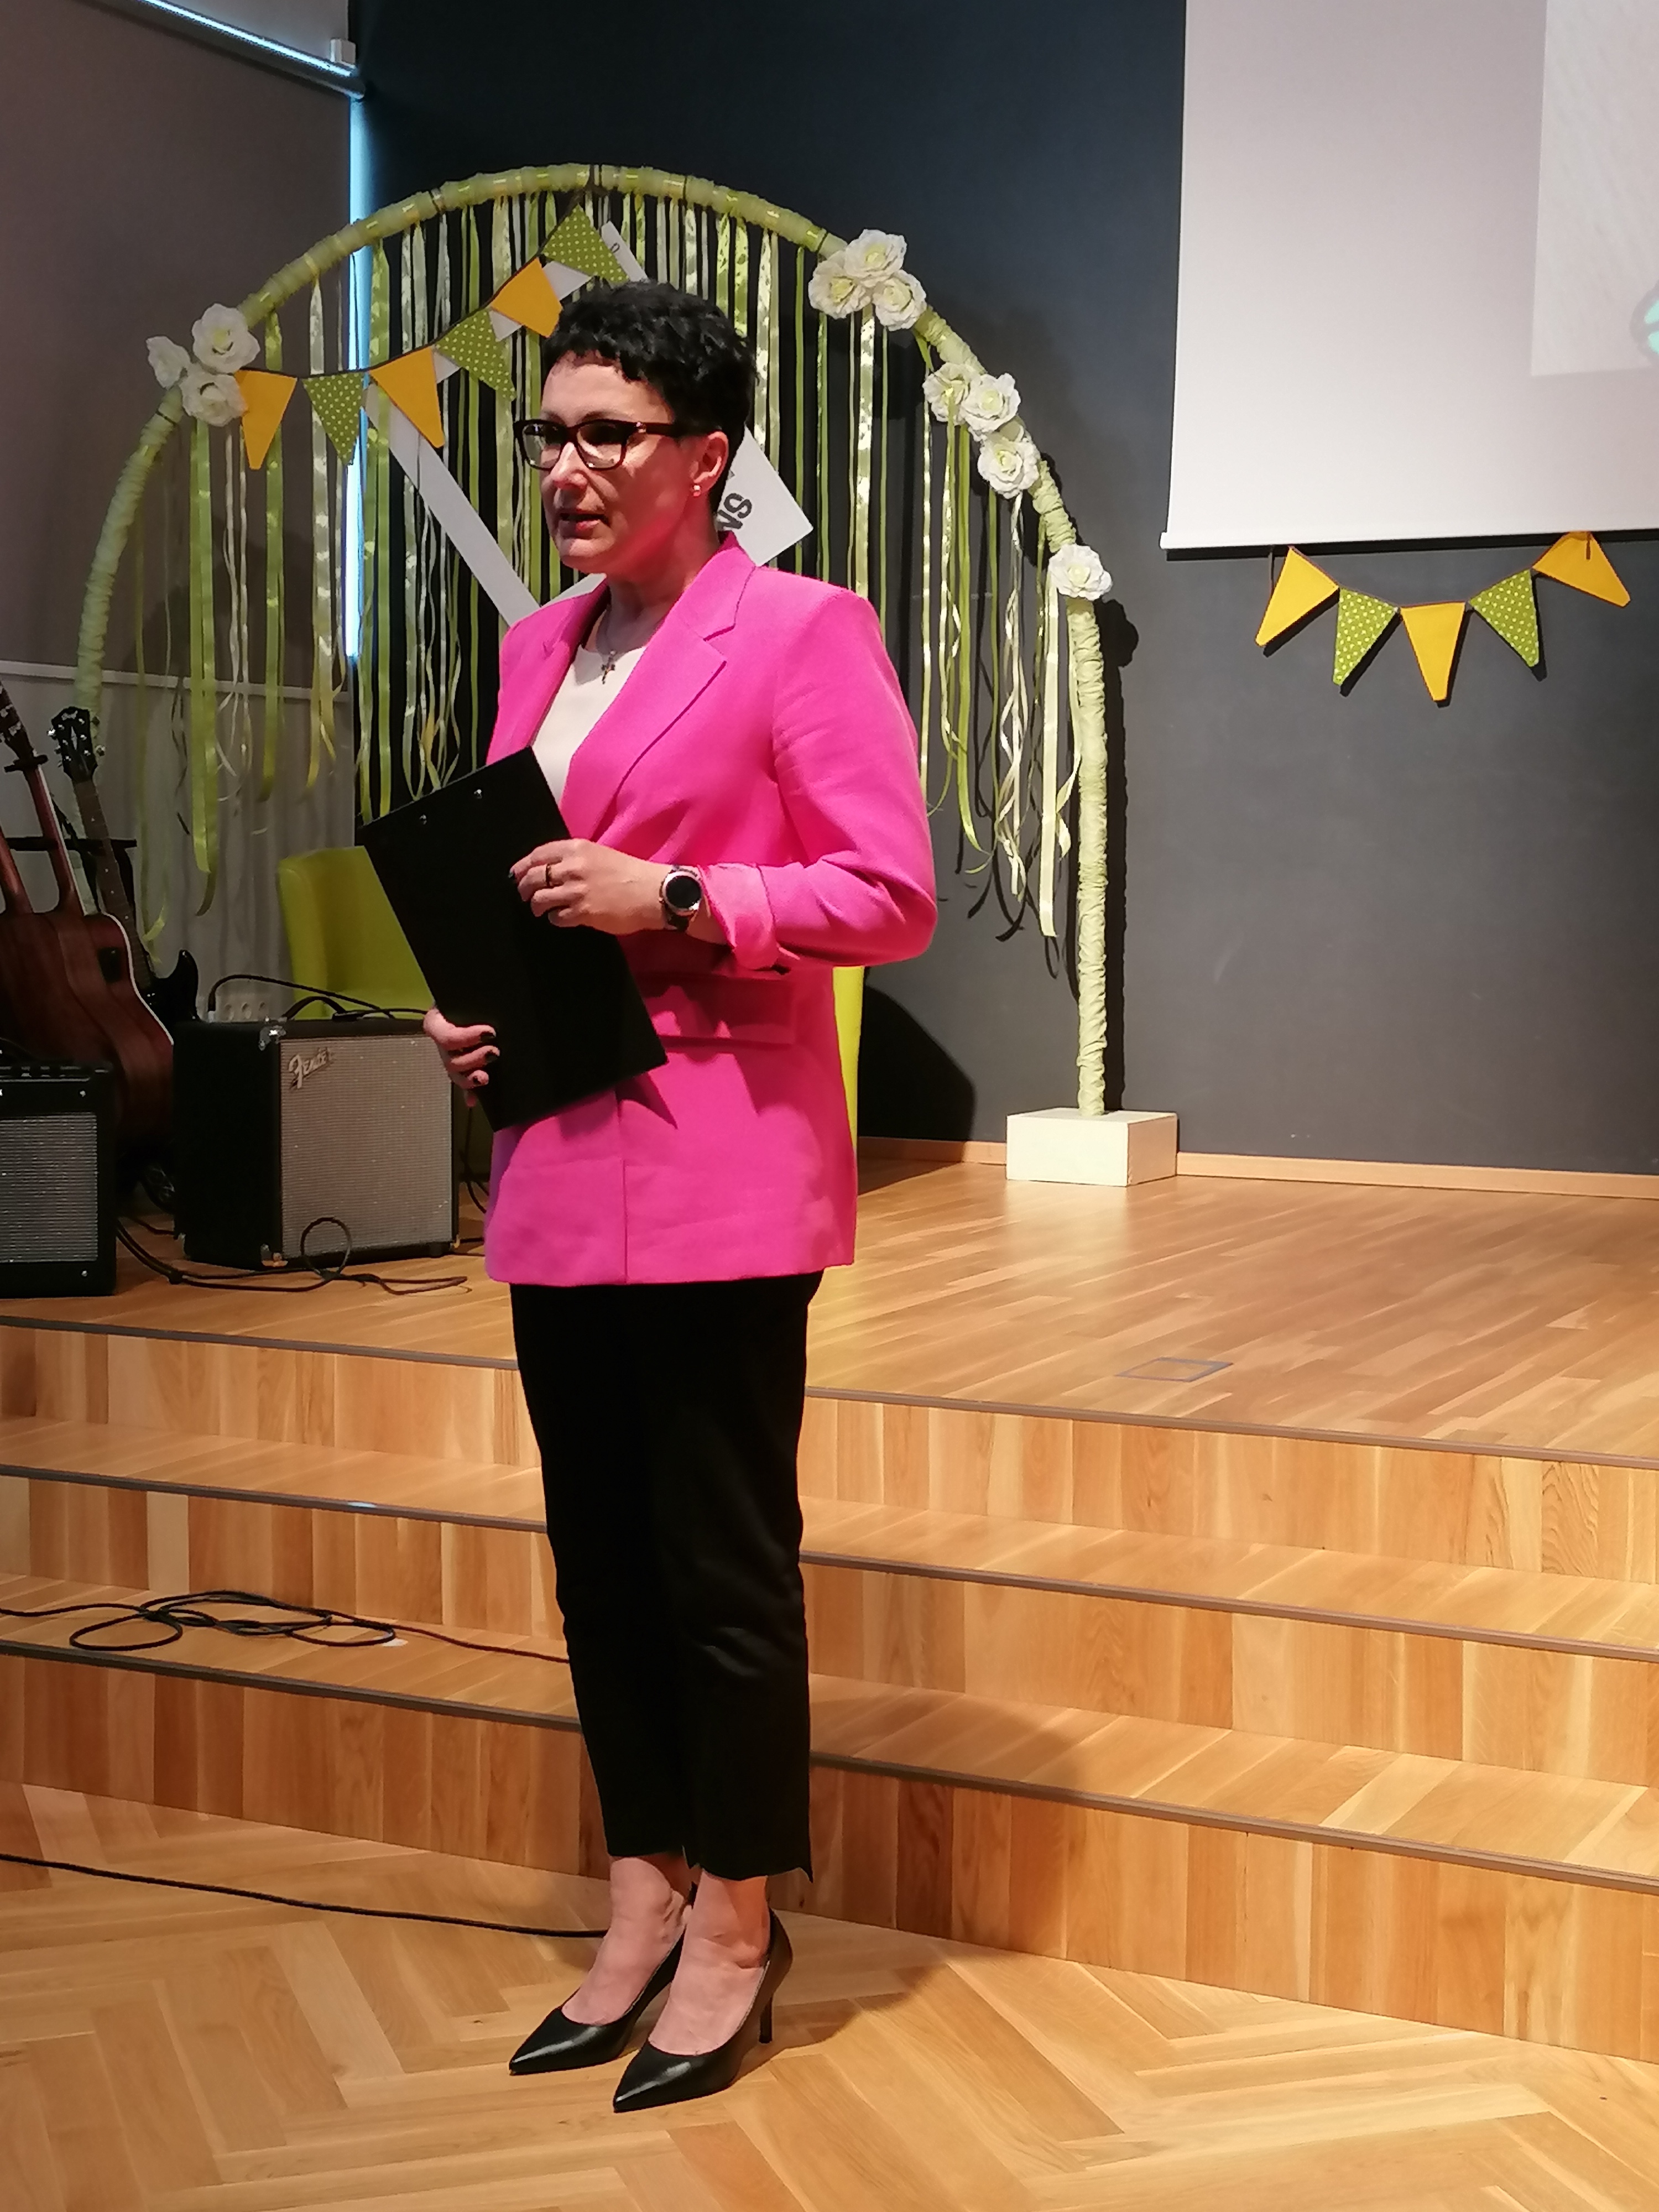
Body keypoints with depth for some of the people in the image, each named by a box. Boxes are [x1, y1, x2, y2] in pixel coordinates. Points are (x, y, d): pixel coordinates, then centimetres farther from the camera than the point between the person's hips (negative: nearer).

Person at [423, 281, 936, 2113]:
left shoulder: (801, 630, -6)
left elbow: (891, 896, -11)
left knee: (722, 1561, 1)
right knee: (599, 1553, 13)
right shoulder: (536, 648, 16)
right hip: (555, 1166, 7)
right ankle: (643, 1898, 27)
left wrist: (669, 899, -19)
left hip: (718, 1171, -7)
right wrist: (466, 1003, 5)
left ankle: (736, 1929, 16)